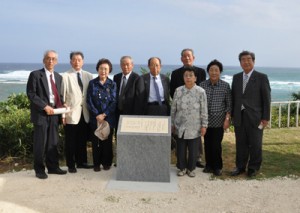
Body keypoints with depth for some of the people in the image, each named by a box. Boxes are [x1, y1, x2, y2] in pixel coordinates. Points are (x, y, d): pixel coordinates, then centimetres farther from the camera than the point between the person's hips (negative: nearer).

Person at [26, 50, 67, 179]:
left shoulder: (58, 77, 14)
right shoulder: (35, 75, -4)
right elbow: (31, 94, -10)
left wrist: (62, 105, 0)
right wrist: (45, 106, -16)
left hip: (54, 113, 5)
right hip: (41, 113, -5)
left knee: (53, 142, 10)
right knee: (40, 143, 1)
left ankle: (53, 167, 21)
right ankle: (39, 170, 13)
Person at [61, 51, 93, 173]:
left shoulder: (88, 76, 8)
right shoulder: (66, 76, -5)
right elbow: (62, 96, -6)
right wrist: (63, 114, -10)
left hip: (85, 113, 4)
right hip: (71, 113, -4)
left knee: (83, 139, 13)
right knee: (71, 141, 4)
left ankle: (81, 162, 27)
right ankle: (71, 165, 15)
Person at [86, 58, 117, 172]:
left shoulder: (112, 84, 2)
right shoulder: (92, 83, 1)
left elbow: (114, 102, -3)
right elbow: (89, 101, -2)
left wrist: (104, 115, -12)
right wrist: (97, 115, -10)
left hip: (108, 118, 0)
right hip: (95, 118, 0)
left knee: (107, 140, 6)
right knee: (96, 141, 4)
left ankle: (107, 162, 19)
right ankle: (96, 163, 15)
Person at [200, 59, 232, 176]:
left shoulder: (225, 86, -1)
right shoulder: (202, 85, 3)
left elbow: (229, 104, 0)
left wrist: (227, 119, -6)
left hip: (219, 121, -2)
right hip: (206, 120, 2)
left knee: (216, 145, -2)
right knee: (207, 144, 9)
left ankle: (217, 167, 16)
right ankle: (209, 165, 24)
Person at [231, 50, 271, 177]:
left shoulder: (262, 77, -2)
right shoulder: (236, 77, 10)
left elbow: (266, 99, -4)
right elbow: (233, 97, 11)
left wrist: (265, 118, -8)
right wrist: (232, 114, 6)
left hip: (254, 117, -3)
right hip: (239, 117, 3)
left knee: (255, 144, 7)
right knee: (241, 144, 10)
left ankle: (253, 168, 22)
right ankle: (240, 167, 24)